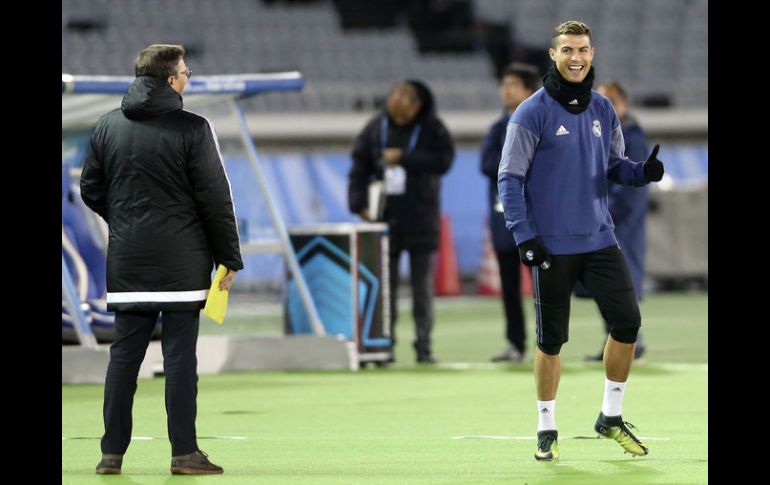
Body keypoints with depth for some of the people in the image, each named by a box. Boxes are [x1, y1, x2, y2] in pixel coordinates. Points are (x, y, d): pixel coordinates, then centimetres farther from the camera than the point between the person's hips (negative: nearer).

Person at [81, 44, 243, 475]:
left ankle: (112, 452, 8)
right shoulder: (193, 129, -8)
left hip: (126, 261, 4)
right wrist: (229, 258, -1)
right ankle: (185, 453, -2)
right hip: (181, 261, -4)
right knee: (180, 355, -2)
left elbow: (91, 190, 13)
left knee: (124, 354, 8)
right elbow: (216, 198, -8)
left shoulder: (107, 127, 6)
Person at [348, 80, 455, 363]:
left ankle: (423, 345, 5)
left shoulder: (432, 128, -2)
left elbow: (444, 160, -16)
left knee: (423, 286, 2)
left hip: (421, 219, -2)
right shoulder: (376, 128, 5)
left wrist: (404, 158, -18)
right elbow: (359, 168, 6)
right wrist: (359, 204, -4)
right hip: (385, 218, 2)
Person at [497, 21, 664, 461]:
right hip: (552, 246, -4)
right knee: (551, 339, 2)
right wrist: (524, 236, -13)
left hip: (600, 240, 4)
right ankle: (547, 429, 16)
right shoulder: (533, 112, -7)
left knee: (628, 322, -4)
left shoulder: (603, 110, 8)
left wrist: (644, 171, -8)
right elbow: (510, 178, -7)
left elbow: (615, 165, 15)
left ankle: (611, 417, 13)